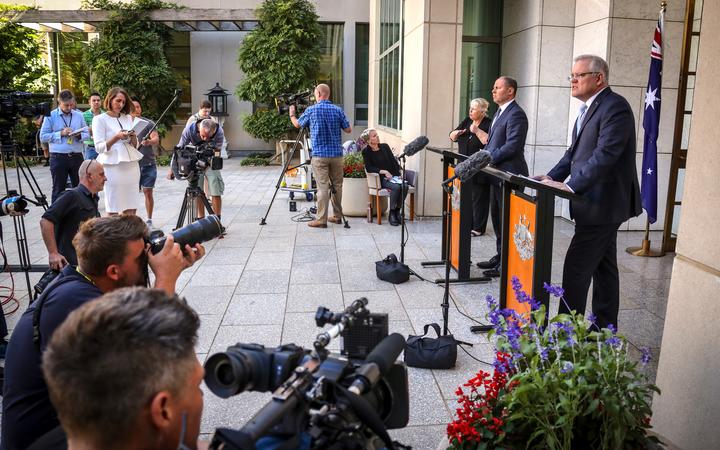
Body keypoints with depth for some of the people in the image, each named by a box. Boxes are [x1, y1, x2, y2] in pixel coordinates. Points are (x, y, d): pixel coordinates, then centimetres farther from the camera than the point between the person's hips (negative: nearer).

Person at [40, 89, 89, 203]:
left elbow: (87, 134, 10)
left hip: (77, 156, 3)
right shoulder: (51, 116, 0)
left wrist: (79, 135, -11)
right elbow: (43, 137, -3)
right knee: (58, 189, 5)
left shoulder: (79, 115, 8)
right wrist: (60, 133, -13)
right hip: (58, 158, -3)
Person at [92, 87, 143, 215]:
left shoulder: (128, 118, 17)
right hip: (113, 166, -5)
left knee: (131, 210, 3)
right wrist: (117, 137, -18)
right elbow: (99, 147, -6)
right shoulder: (100, 119, 2)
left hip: (131, 165, 5)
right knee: (113, 211, -2)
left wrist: (133, 137, -5)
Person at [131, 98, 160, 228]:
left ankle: (149, 220, 11)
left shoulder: (149, 123, 1)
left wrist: (149, 142, -33)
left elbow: (156, 139, -13)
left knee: (148, 192, 1)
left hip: (149, 164, -1)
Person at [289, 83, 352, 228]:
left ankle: (321, 220, -3)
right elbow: (348, 130, 5)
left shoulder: (311, 110, -4)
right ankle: (337, 216, 20)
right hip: (336, 154, 3)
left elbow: (297, 124, 12)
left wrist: (292, 114, 33)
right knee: (337, 185, 12)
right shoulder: (338, 110, 1)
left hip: (319, 155, -3)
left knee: (323, 187, -4)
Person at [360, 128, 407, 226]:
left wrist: (399, 173, -3)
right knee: (396, 187, -33)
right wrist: (384, 172, -18)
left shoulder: (385, 146, 13)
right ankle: (391, 213, -16)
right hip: (381, 179, -4)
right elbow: (369, 168, -9)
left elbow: (394, 162, 12)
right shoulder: (366, 151, 1)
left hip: (394, 176, 4)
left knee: (405, 186, -27)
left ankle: (397, 210, -11)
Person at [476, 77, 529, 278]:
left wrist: (489, 159, -18)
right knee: (497, 217, 17)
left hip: (509, 175, -10)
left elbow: (512, 146, -22)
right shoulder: (500, 112, 17)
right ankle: (500, 256, 29)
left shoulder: (516, 114, -14)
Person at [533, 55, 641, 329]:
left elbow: (605, 155, -25)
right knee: (603, 267, 16)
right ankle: (604, 329, 27)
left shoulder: (615, 107, -15)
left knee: (576, 268, -8)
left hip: (603, 204, -10)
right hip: (599, 203, 10)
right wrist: (553, 177, 2)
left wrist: (570, 186, -30)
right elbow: (575, 152, 15)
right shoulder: (588, 108, 15)